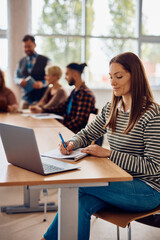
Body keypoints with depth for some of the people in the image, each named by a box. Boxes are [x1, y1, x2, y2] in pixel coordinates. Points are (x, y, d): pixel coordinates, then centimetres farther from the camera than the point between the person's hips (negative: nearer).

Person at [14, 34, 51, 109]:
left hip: (40, 99, -3)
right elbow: (16, 78, 17)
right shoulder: (21, 62, 13)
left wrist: (42, 83, -19)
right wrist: (20, 81, -7)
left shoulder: (45, 60, 1)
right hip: (25, 98, 3)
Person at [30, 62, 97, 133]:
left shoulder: (86, 94, -16)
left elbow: (80, 121, -21)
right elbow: (62, 108, 20)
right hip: (66, 128, 9)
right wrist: (41, 109, 12)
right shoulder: (74, 92, 16)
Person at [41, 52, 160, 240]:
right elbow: (87, 134, 17)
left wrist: (108, 153, -24)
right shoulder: (111, 109, 7)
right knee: (80, 204, -26)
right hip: (119, 182, 6)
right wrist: (72, 143, -8)